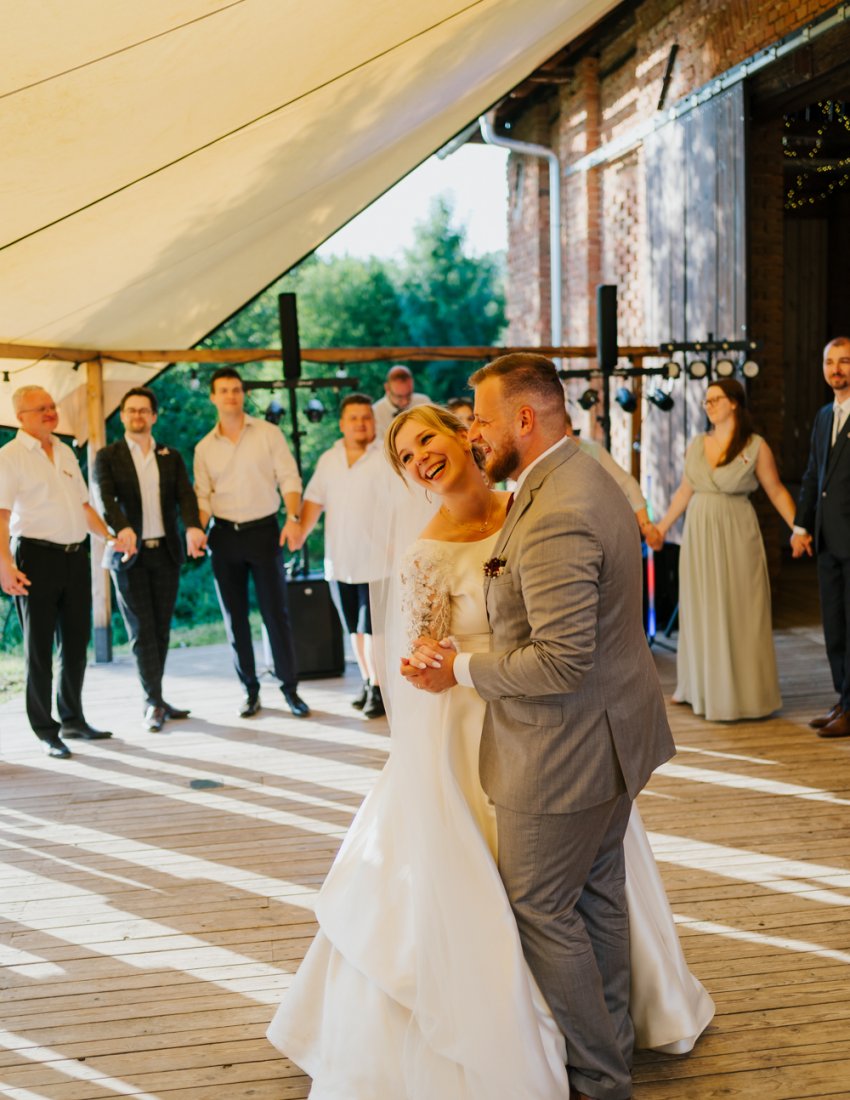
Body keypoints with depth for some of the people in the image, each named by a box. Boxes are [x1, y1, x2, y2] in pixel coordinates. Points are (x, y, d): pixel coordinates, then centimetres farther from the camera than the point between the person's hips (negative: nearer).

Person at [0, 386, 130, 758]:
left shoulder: (65, 452, 15)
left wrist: (110, 537, 12)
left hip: (75, 556, 6)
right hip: (36, 556, -6)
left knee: (76, 642, 13)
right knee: (39, 647, 3)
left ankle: (73, 720, 27)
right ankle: (46, 731, 13)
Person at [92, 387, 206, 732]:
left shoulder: (171, 457, 11)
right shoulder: (108, 457, 2)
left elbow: (186, 496, -2)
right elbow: (104, 499, -14)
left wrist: (193, 527, -24)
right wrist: (122, 528, -34)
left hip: (166, 552, 3)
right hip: (128, 553, -3)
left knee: (161, 629, 8)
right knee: (142, 630, -3)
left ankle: (153, 700, 18)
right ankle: (154, 703, 2)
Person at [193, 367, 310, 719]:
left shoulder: (268, 434, 0)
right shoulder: (204, 448, 8)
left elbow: (289, 478, -4)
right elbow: (203, 495, 8)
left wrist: (293, 518, -19)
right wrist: (197, 529, -9)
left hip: (263, 530, -3)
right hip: (224, 534, 3)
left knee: (275, 611, -1)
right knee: (234, 617, 7)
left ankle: (290, 688, 8)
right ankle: (250, 690, 17)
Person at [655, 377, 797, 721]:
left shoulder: (756, 447, -6)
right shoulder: (695, 446, 6)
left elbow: (776, 491, -3)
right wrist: (663, 525, 19)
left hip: (736, 535, -4)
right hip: (699, 535, 4)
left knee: (738, 612, 2)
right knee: (701, 610, 11)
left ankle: (744, 692, 12)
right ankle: (700, 686, 22)